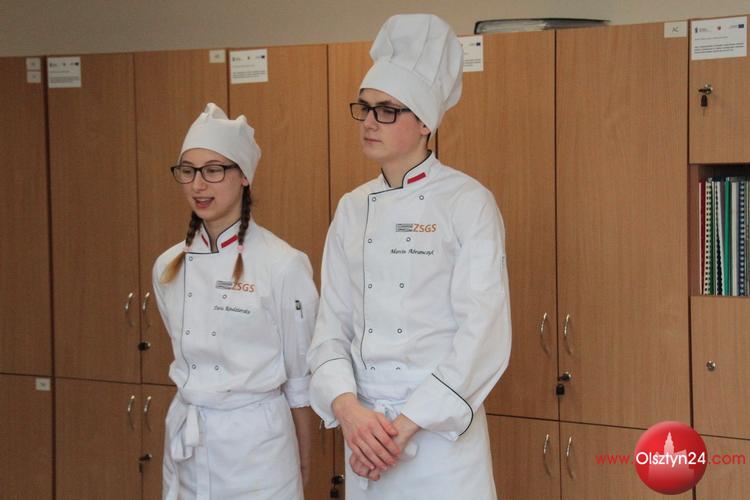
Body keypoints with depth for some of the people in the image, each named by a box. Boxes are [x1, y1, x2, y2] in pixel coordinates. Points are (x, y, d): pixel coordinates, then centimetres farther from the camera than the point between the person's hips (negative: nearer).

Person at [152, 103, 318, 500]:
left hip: (255, 441, -5)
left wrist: (303, 467, 1)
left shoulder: (282, 265, -11)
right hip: (185, 441, 5)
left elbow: (300, 377, -5)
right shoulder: (168, 267, 4)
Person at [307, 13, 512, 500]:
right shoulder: (352, 210, 7)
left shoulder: (468, 203, -8)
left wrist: (406, 424, -17)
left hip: (443, 427, -4)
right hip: (364, 428, 5)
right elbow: (332, 325, 5)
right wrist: (347, 406, -13)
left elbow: (484, 331, -14)